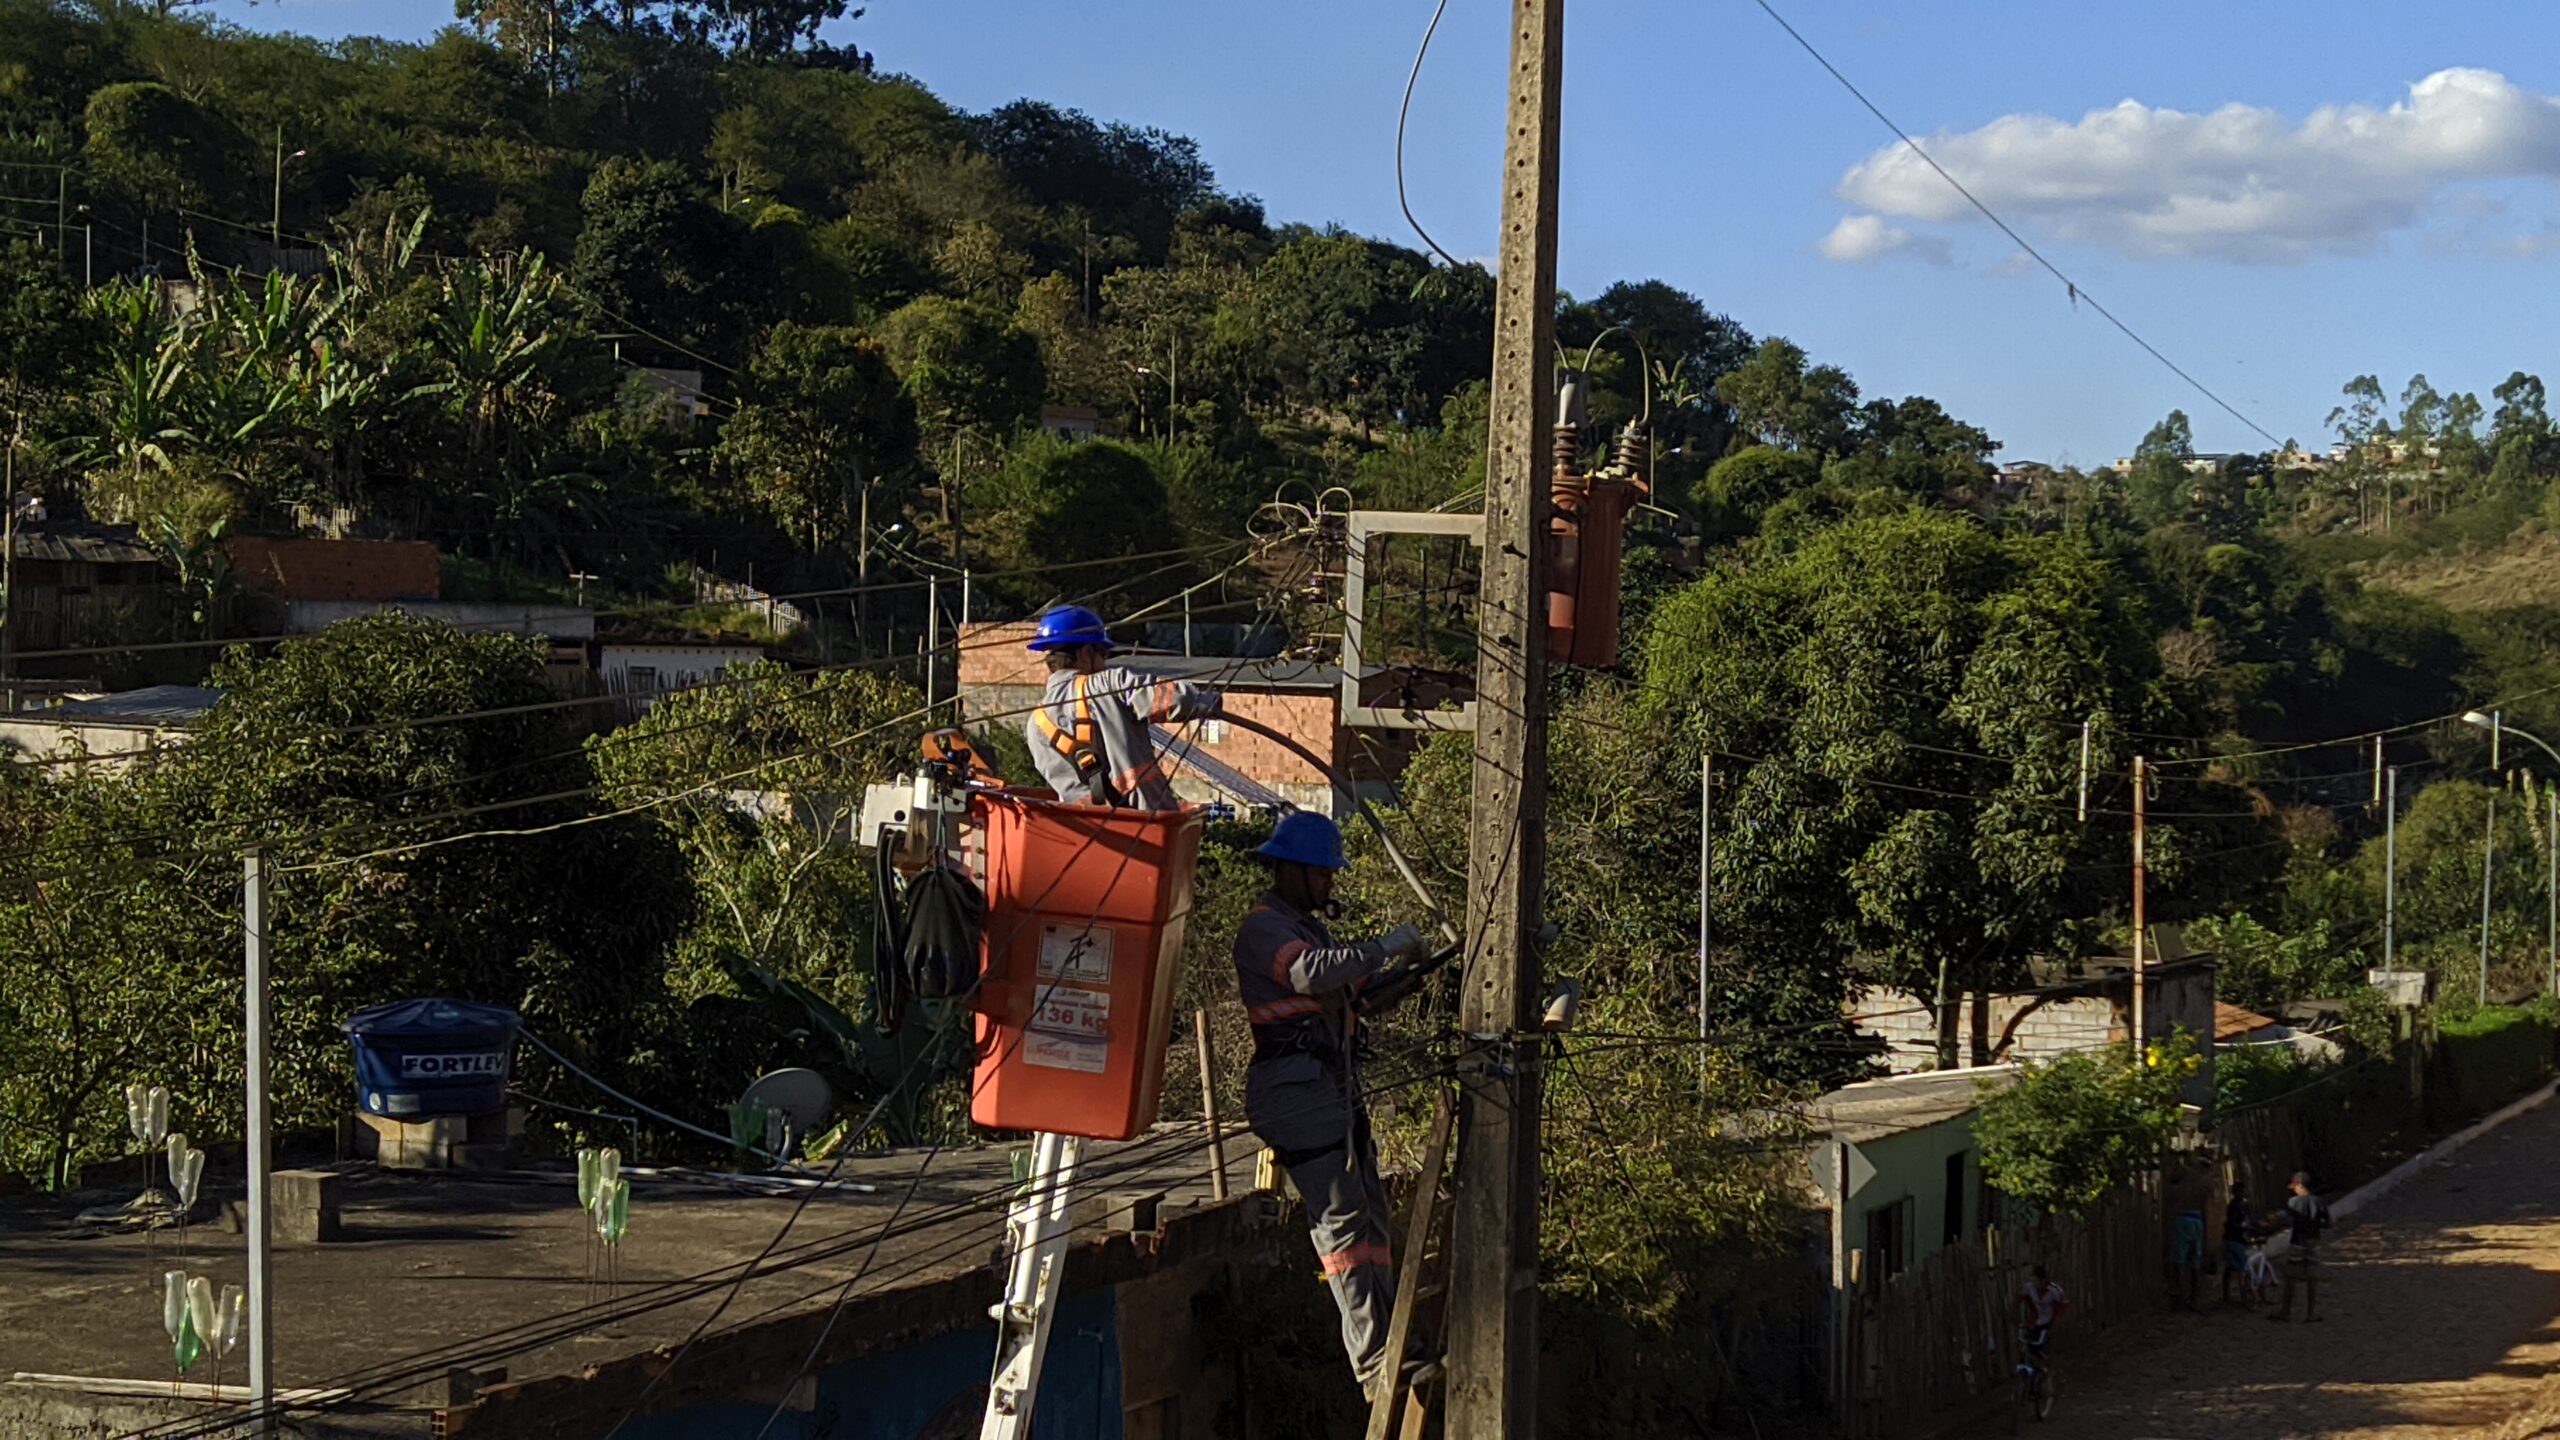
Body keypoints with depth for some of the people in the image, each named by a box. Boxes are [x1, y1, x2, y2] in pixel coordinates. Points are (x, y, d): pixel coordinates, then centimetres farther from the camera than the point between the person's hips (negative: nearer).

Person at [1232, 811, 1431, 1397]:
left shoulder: (1309, 927, 23)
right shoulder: (1264, 928, -9)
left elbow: (1357, 989, 28)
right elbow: (1310, 974, -28)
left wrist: (1409, 965, 11)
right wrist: (1384, 947, -25)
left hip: (1334, 1085, 10)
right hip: (1295, 1088, -10)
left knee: (1369, 1211, 10)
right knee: (1341, 1218, -15)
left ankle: (1388, 1344, 15)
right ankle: (1374, 1365, -19)